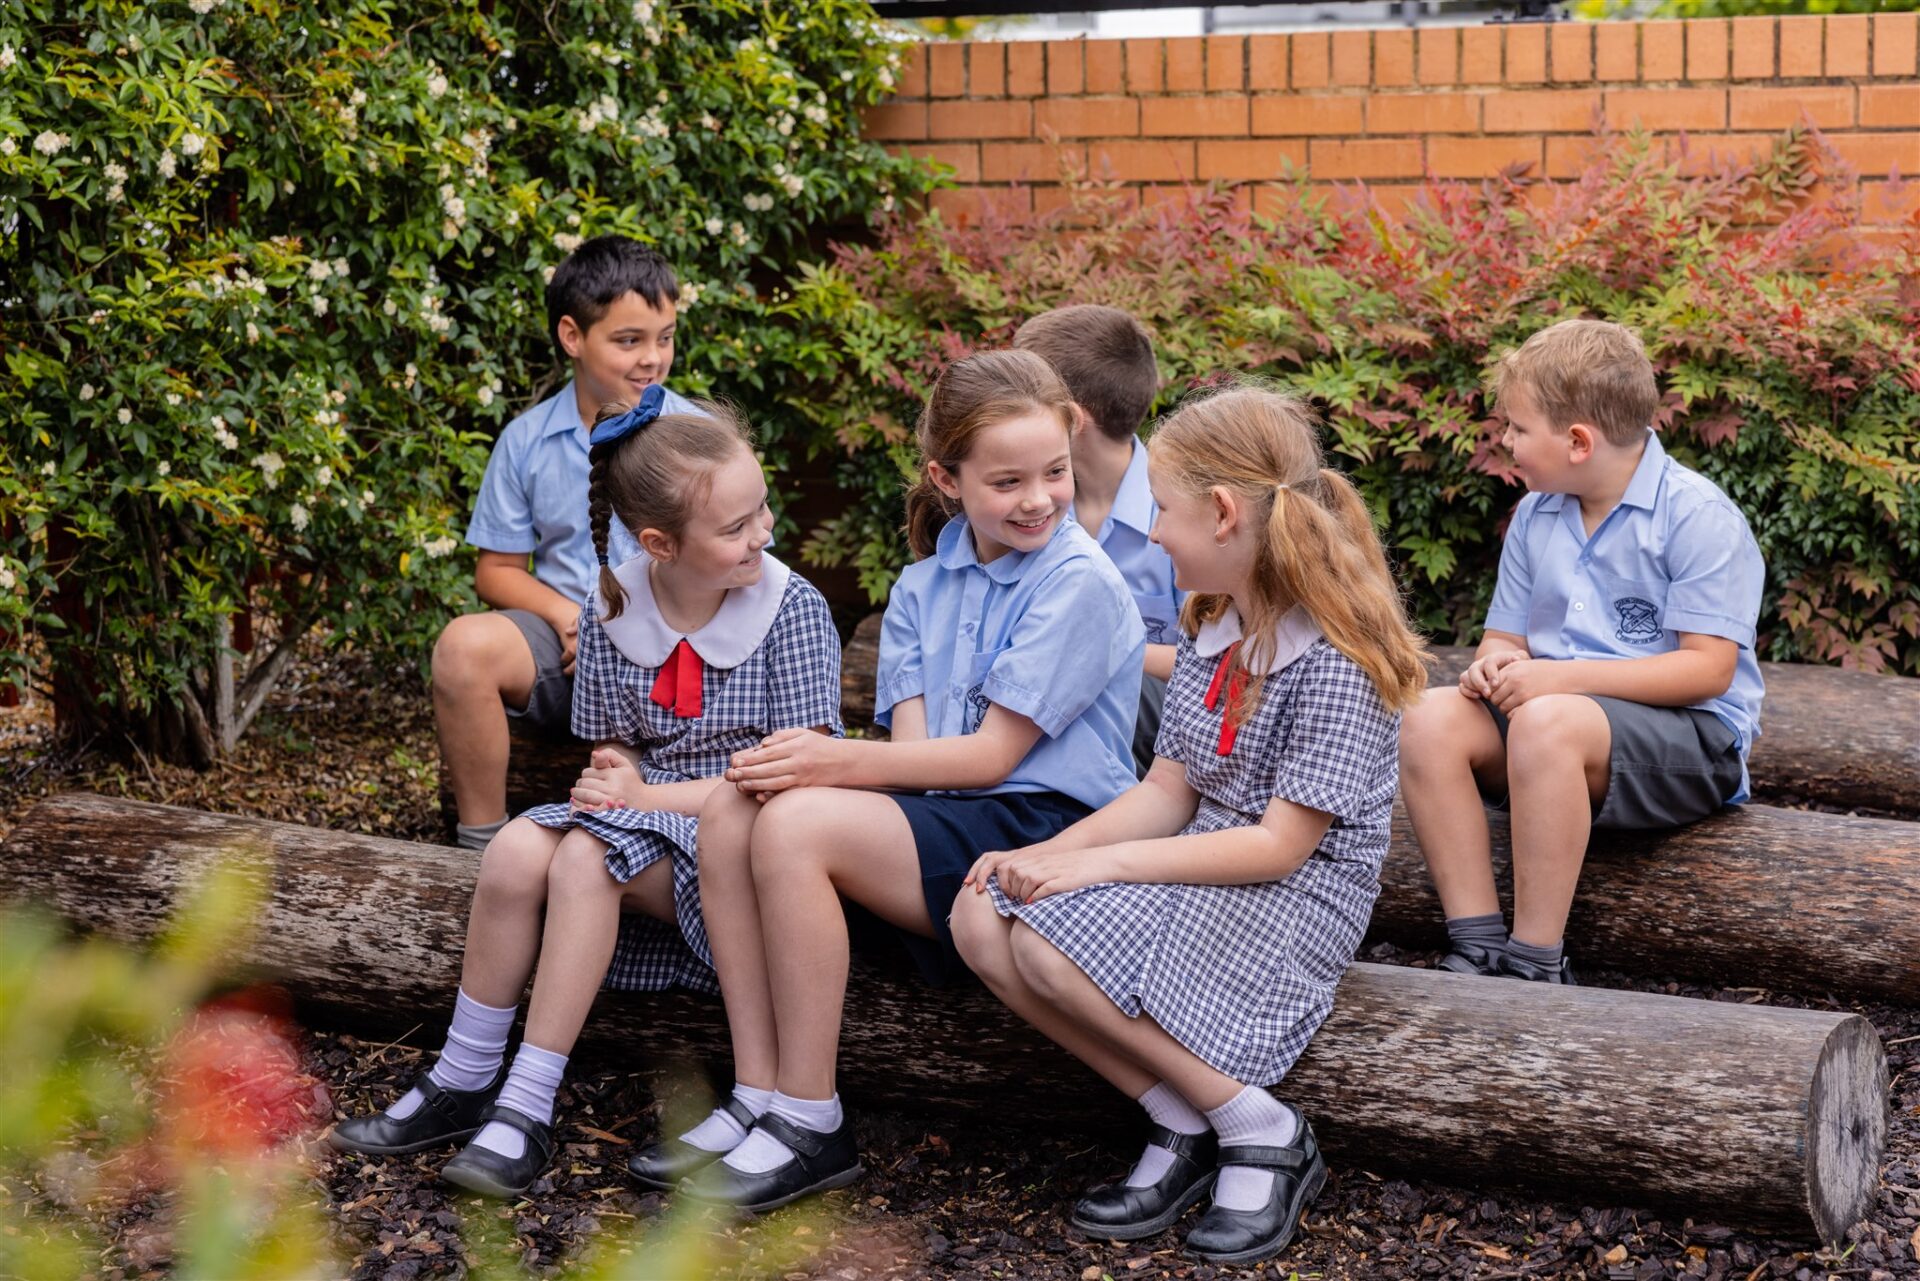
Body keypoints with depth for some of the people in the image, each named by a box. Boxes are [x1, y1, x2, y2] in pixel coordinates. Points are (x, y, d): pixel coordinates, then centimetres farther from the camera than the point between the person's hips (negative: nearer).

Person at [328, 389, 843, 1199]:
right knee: (518, 850, -25)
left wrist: (653, 796, -17)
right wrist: (614, 774, -14)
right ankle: (463, 1084, -11)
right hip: (641, 817, 5)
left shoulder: (793, 610, -10)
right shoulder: (613, 611, 3)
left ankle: (529, 1110, -27)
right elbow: (615, 748, 12)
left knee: (588, 855, -31)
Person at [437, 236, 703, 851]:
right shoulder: (527, 441, 7)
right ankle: (481, 851, -15)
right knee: (465, 645, -27)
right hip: (562, 634, 3)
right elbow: (497, 569, 11)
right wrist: (567, 616, -9)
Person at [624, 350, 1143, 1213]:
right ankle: (757, 1099, -13)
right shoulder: (924, 585, 13)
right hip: (939, 807, 7)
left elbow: (991, 754, -12)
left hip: (1045, 828, -7)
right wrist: (823, 763, -18)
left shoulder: (1080, 585, -9)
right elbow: (914, 746, 3)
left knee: (797, 825, -26)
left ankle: (812, 1129, -18)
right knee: (732, 811, -15)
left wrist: (840, 763, -19)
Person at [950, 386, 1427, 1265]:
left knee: (1051, 945, -26)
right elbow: (1168, 794, 9)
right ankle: (1184, 1127, -5)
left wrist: (1103, 863, -20)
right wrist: (1052, 853, -8)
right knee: (983, 918, -11)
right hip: (1204, 863, 9)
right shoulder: (1209, 632, 8)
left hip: (1296, 896, -9)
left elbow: (1281, 844, -20)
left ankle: (1260, 1132, -11)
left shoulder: (1335, 662, -19)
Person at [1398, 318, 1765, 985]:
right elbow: (1507, 635, 18)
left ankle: (1536, 966, -30)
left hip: (1692, 737, -7)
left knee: (1547, 721, -37)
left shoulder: (1698, 516, -10)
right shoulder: (1535, 516, 12)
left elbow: (1709, 669, -17)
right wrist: (1494, 664, -9)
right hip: (1560, 709, 7)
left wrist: (1561, 677, -22)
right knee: (1429, 719, -19)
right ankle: (1478, 947, -23)